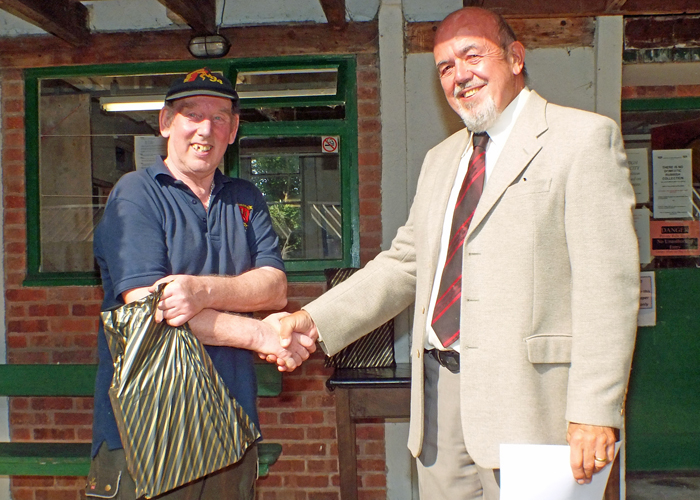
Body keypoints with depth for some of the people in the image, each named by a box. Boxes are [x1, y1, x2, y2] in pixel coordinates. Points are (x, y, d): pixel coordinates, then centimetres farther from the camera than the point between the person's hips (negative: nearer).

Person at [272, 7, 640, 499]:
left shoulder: (584, 137, -2)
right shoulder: (441, 159, 19)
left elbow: (609, 283, -10)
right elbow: (404, 263, 16)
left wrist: (595, 411, -17)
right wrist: (317, 320, 2)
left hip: (526, 391, -5)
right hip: (440, 384, 6)